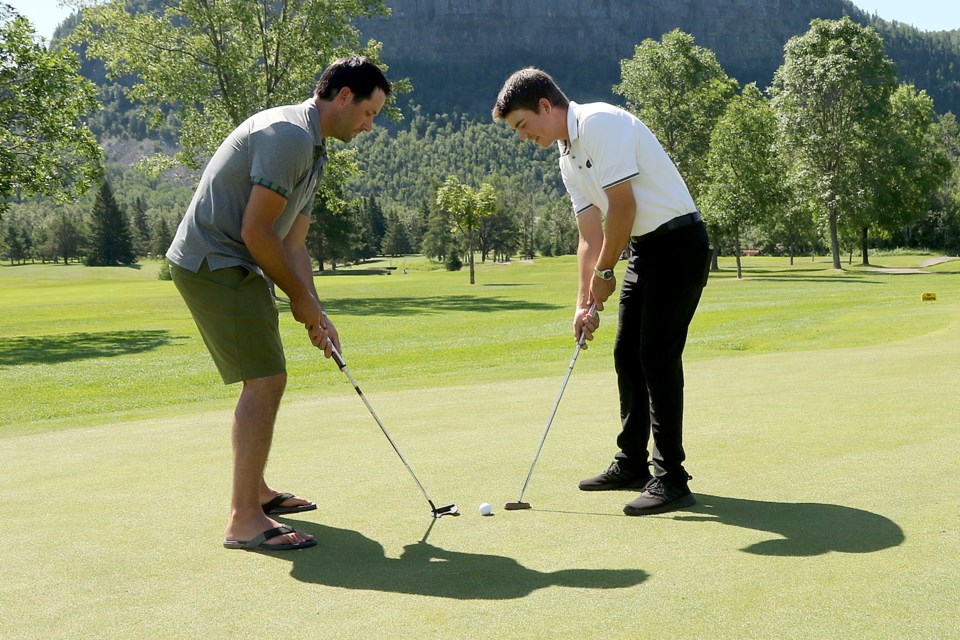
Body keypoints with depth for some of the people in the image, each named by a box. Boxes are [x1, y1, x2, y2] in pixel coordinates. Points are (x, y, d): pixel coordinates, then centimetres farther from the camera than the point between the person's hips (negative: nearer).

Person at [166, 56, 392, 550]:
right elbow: (256, 231, -21)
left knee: (265, 381, 19)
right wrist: (300, 297, -9)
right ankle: (244, 519, -9)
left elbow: (293, 245, 17)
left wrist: (316, 315, 10)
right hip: (212, 264, -11)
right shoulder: (289, 135, -17)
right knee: (265, 381, -13)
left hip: (232, 267, 11)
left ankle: (255, 490, 33)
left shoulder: (311, 150, 17)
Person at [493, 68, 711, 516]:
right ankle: (632, 464, 24)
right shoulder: (567, 157, 13)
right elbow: (590, 235, 14)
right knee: (628, 355, 12)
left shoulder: (600, 123, -16)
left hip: (678, 240, -10)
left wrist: (604, 270, -10)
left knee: (658, 357, -13)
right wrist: (585, 300, 8)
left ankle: (671, 479, -7)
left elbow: (623, 206, -21)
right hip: (645, 247, 10)